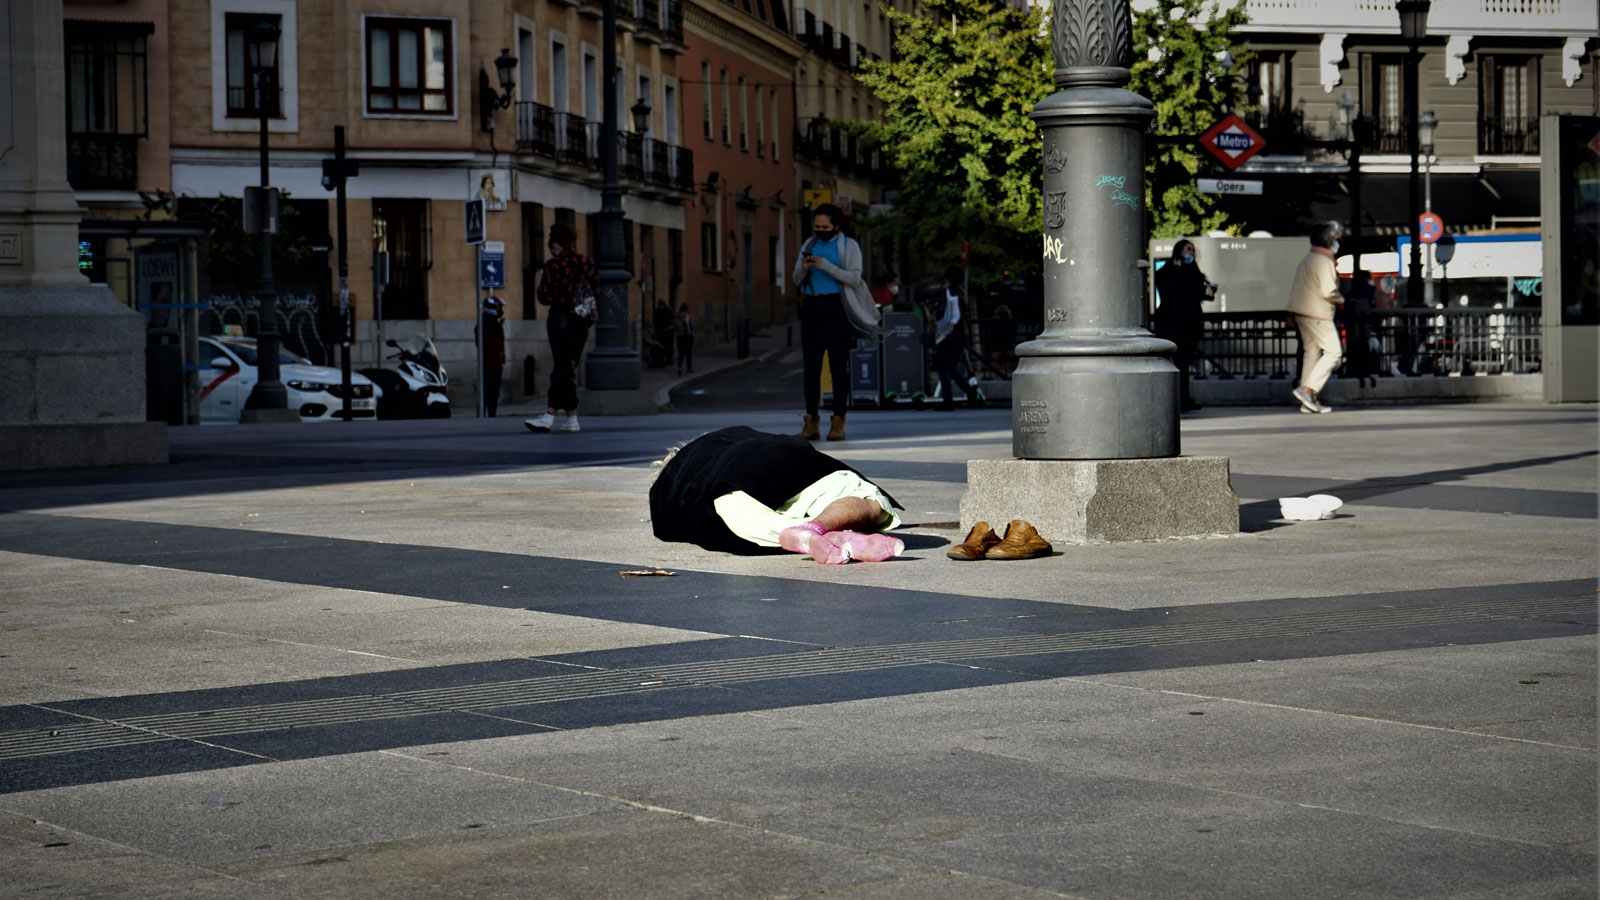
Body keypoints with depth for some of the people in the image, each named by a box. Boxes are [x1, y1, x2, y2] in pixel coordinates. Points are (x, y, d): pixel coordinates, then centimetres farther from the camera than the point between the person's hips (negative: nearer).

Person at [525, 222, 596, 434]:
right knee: (564, 367, 10)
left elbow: (544, 296, -9)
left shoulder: (554, 265, -10)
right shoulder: (587, 262, 5)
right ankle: (550, 415, 11)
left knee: (563, 367, -4)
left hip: (561, 318, -6)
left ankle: (571, 417, -9)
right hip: (582, 321, 6)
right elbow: (596, 287, 8)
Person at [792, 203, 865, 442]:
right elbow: (797, 280, 15)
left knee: (839, 365, -4)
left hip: (836, 308, -4)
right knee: (810, 364, 1)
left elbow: (854, 279, -10)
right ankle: (811, 421, 3)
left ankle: (838, 422, -2)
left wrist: (826, 266, -18)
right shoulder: (809, 244, 16)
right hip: (811, 307, 4)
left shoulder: (849, 246, 2)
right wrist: (803, 268, -7)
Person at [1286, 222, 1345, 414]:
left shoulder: (1308, 259, 15)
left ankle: (1308, 401, 9)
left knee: (1312, 352, 11)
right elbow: (1328, 291, -20)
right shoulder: (1324, 261, -14)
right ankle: (1307, 389, -13)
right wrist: (1340, 301, -2)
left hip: (1300, 311, 10)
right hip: (1318, 313, -10)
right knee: (1332, 352, -5)